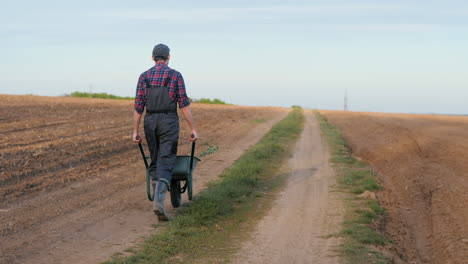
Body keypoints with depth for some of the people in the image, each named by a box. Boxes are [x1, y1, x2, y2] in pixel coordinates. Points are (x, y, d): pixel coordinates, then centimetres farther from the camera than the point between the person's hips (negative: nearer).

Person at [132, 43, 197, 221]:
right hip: (169, 122, -3)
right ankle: (158, 201, -24)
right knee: (165, 163, -7)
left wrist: (135, 131, 7)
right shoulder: (175, 75, -2)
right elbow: (184, 104, -6)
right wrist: (193, 129, -2)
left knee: (155, 161, 18)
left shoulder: (144, 77, 6)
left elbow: (138, 106, 3)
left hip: (150, 122, 3)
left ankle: (158, 198, 22)